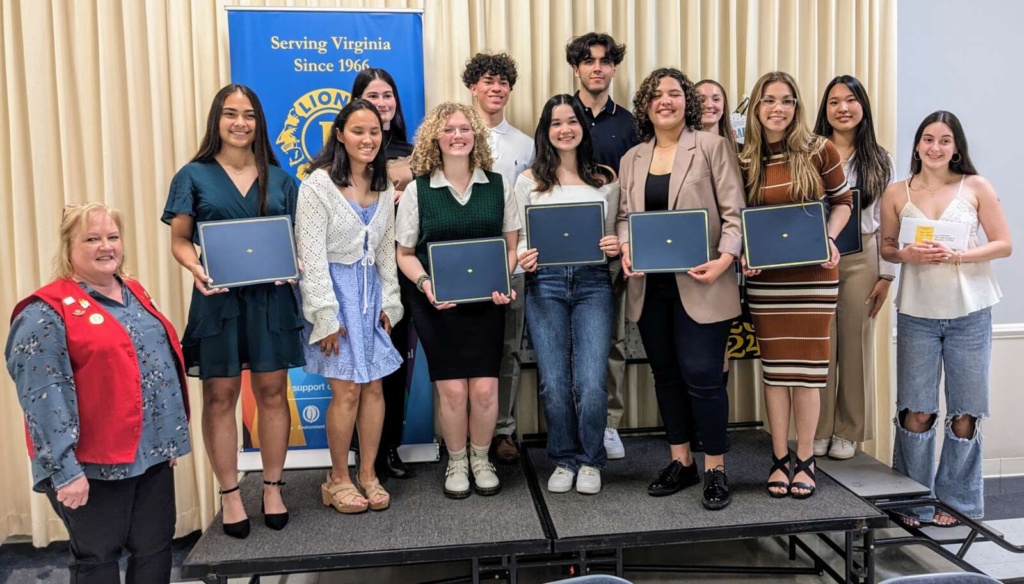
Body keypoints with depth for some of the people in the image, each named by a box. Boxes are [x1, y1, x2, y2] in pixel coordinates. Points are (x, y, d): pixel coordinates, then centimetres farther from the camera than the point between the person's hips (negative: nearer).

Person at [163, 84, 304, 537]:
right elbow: (179, 239, 3)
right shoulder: (194, 176, 3)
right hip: (217, 297, -1)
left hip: (271, 296, 2)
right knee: (220, 395, 4)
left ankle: (272, 488, 20)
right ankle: (229, 494, 17)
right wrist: (196, 269, -17)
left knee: (272, 392, 6)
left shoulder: (279, 178, 9)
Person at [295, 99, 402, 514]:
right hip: (335, 289, -5)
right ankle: (338, 479, 14)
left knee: (374, 386, 6)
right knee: (347, 389, -4)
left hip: (372, 290, 6)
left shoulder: (383, 186, 8)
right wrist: (325, 315, -16)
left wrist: (388, 301, 7)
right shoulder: (318, 184, -10)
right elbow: (311, 254, -13)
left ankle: (368, 474, 20)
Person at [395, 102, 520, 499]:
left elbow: (512, 245, 8)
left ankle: (481, 459, 23)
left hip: (486, 302, 1)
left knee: (485, 388, 0)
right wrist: (425, 283, -15)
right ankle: (456, 463, 22)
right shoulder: (418, 190, 1)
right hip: (437, 304, -1)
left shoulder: (498, 186, 5)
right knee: (452, 390, 0)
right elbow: (405, 253, 4)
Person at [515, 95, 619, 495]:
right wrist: (524, 259, -11)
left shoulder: (605, 180, 11)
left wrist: (615, 247, -7)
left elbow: (611, 237, 15)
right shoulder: (529, 181, 7)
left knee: (591, 383, -8)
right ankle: (564, 459, 22)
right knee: (554, 383, -1)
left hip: (593, 283, 0)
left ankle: (589, 461, 16)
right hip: (545, 284, 0)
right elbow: (520, 239, 10)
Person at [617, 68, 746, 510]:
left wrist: (724, 259, -17)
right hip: (650, 285, 5)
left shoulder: (712, 147, 1)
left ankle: (715, 469, 11)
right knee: (666, 375, 11)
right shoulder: (632, 159, 15)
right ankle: (680, 462, 25)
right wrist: (626, 248, -4)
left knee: (701, 376, -5)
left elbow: (734, 212, -3)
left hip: (699, 284, -4)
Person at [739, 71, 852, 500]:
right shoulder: (744, 160, 0)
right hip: (765, 276, 1)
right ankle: (779, 459, 19)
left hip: (813, 274, -1)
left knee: (807, 364, 4)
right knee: (774, 365, 7)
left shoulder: (819, 151, -4)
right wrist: (744, 254, -6)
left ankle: (805, 460, 17)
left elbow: (842, 201, 8)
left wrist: (829, 240, -8)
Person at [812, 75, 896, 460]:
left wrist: (886, 275, 1)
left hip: (861, 259, 2)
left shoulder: (880, 161, 8)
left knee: (856, 343, 7)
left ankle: (848, 431, 20)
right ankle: (818, 429, 14)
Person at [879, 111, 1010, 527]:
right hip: (917, 313, 0)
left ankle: (957, 502, 22)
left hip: (969, 313, 0)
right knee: (917, 411, 3)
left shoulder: (976, 188, 1)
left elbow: (1004, 244, 0)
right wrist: (908, 255, -12)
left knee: (966, 413, 6)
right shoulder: (897, 193, 3)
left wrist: (955, 256, -15)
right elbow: (886, 247, 9)